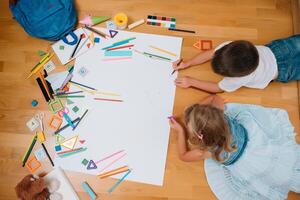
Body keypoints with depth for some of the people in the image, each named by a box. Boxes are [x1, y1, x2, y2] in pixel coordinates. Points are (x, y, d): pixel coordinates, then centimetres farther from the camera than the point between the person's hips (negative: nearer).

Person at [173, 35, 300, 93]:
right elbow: (210, 53, -19)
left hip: (281, 70, -4)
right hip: (272, 49, 4)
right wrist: (186, 63, -23)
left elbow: (218, 88, -30)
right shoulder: (228, 48, -37)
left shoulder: (240, 78, -46)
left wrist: (191, 82, -34)